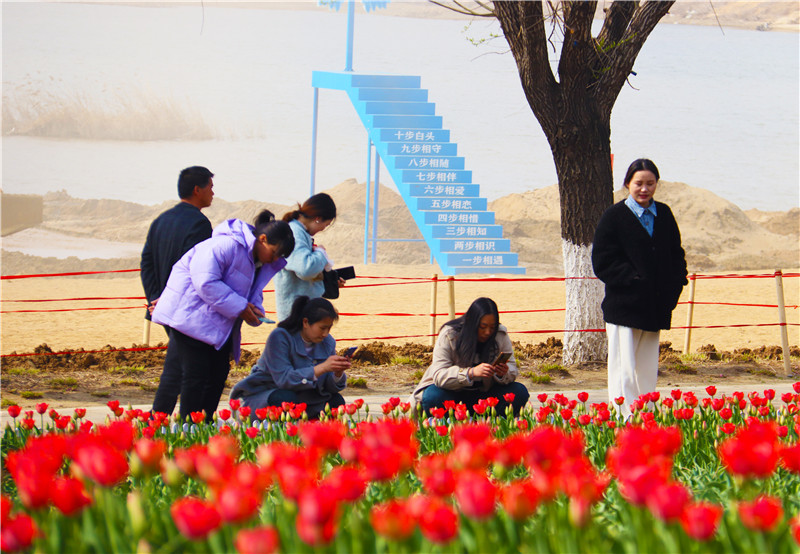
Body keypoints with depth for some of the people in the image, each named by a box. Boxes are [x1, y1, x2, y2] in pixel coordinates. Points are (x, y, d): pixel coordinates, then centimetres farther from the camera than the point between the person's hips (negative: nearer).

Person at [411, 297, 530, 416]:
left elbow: (512, 368, -6)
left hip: (484, 394, 3)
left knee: (520, 392, -20)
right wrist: (471, 372, -44)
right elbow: (439, 375, -27)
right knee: (433, 397, -35)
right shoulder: (449, 335, -18)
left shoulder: (501, 335, -7)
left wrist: (503, 374, -33)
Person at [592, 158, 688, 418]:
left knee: (648, 372, 9)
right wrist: (634, 279, -16)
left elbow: (677, 256, 16)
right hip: (624, 306, -5)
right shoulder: (614, 216, -3)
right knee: (624, 372, -8)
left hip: (656, 307, 5)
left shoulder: (663, 215, 11)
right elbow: (602, 262, -8)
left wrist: (674, 286, -1)